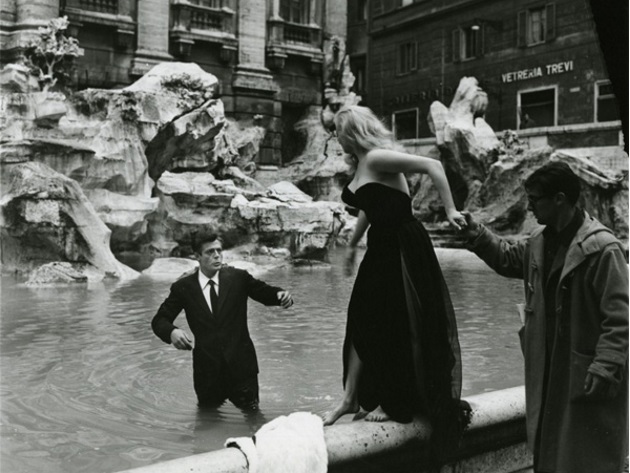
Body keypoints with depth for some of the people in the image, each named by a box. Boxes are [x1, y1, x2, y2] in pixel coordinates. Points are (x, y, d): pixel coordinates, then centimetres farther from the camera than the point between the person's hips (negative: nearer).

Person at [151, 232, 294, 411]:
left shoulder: (238, 278, -2)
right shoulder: (183, 287, -3)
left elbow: (266, 293, 8)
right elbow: (159, 320, 1)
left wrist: (281, 295, -16)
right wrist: (172, 331, -22)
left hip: (241, 365, 0)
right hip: (207, 368, 0)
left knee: (252, 414, 9)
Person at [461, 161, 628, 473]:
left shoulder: (602, 248, -20)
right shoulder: (541, 241, 4)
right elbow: (508, 259, 22)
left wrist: (605, 371, -23)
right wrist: (477, 235, 8)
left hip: (585, 374, -8)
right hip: (547, 370, 8)